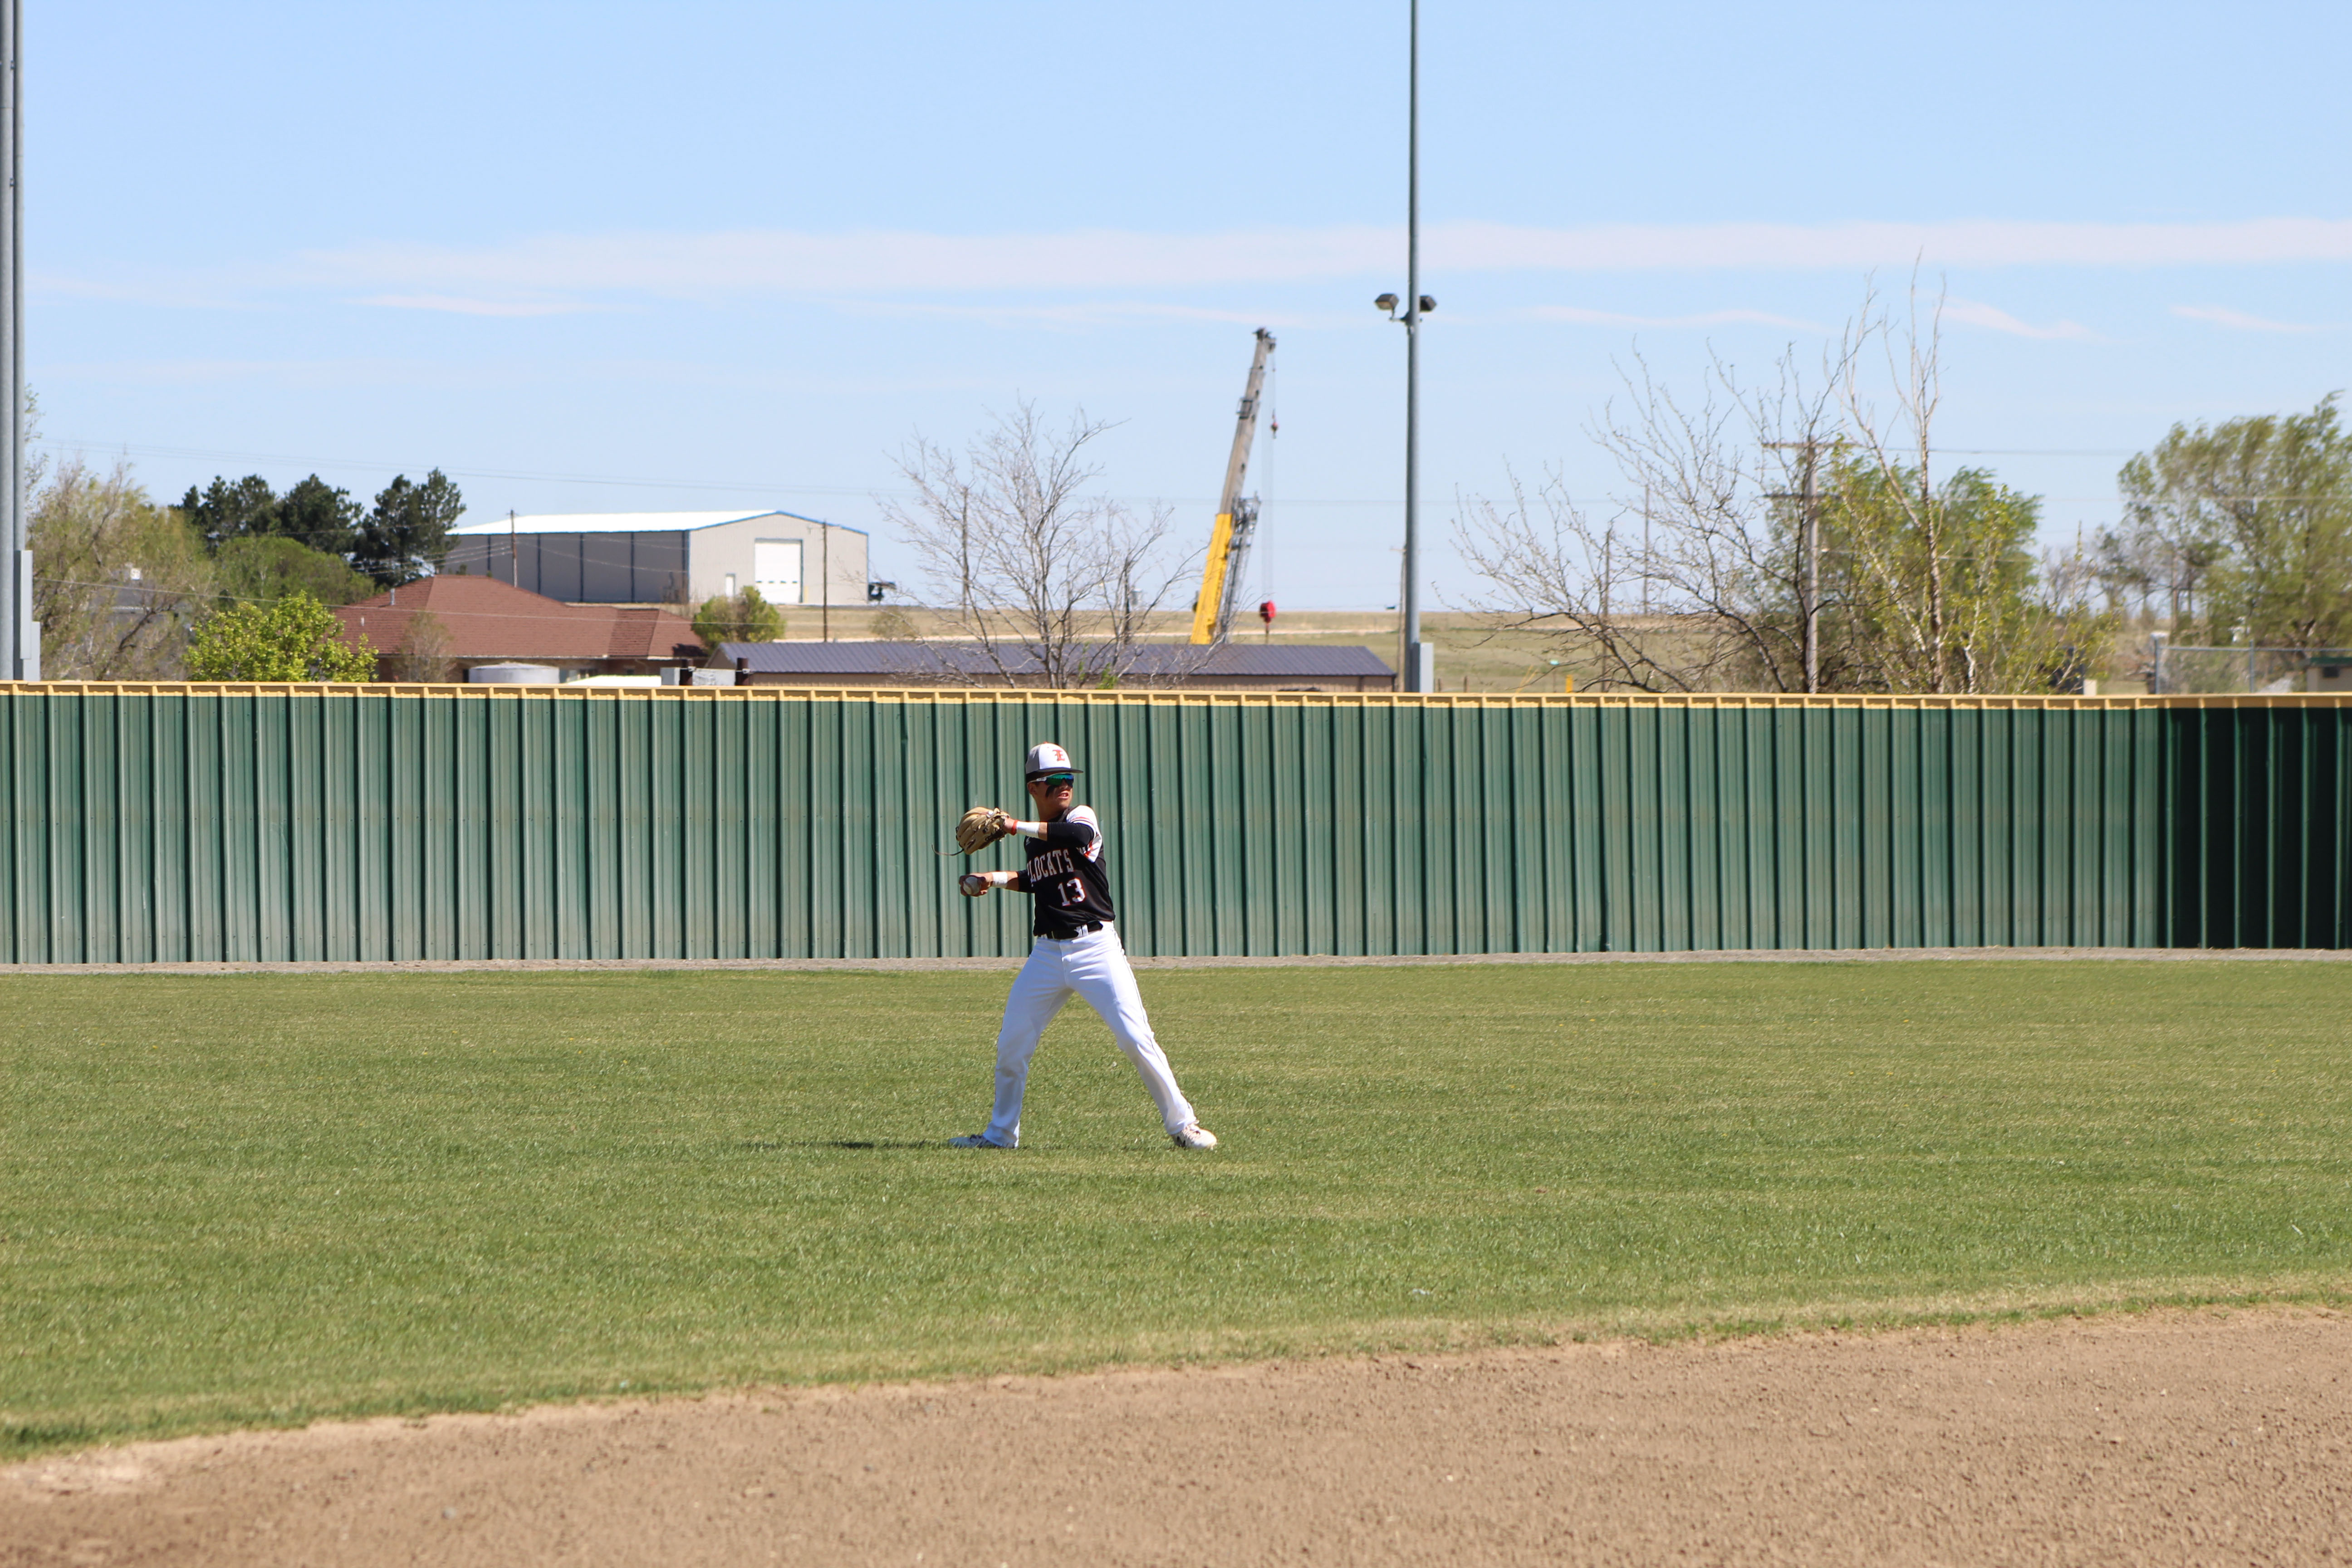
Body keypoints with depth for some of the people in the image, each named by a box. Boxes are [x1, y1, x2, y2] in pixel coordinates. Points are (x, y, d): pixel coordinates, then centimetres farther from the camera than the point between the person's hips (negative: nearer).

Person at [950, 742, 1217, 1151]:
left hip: (1096, 946, -6)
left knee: (1136, 1039, -12)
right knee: (1012, 1045, 6)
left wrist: (1014, 826, -29)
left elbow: (1079, 834, -31)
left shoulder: (1081, 816, -5)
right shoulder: (1036, 837, 12)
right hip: (1047, 952, 6)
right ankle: (1001, 1134, 22)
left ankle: (1182, 1123, -1)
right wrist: (993, 880, 16)